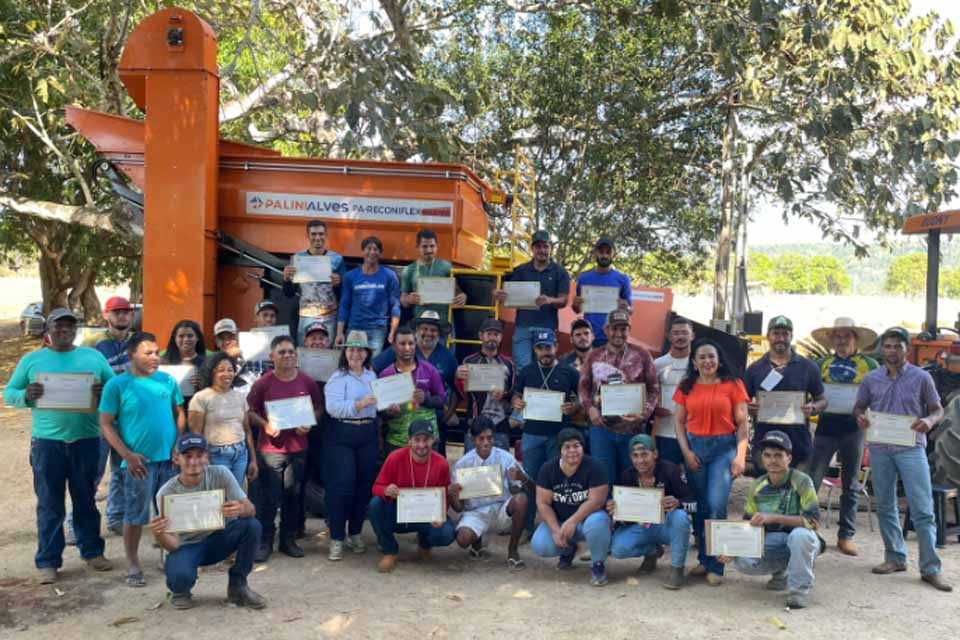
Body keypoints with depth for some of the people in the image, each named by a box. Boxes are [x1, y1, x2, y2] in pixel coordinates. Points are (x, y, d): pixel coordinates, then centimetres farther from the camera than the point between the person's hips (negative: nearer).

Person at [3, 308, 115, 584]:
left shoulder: (93, 357, 7)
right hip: (47, 442, -1)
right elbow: (9, 393, 6)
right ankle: (47, 562, 13)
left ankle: (92, 552, 25)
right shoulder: (31, 360, 5)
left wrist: (104, 393, -15)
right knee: (50, 505, 5)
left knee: (86, 501, 12)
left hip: (87, 441, 1)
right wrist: (26, 395, -16)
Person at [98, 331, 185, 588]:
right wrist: (128, 455, -13)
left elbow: (179, 414, 12)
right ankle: (133, 566, 17)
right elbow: (106, 425, -5)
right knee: (135, 515, 4)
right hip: (139, 461, -3)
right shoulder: (117, 385, -6)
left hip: (170, 458, 4)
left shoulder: (168, 381, 4)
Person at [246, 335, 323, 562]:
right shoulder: (262, 383, -6)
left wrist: (310, 424, -7)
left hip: (298, 448, 3)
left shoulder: (307, 382, 1)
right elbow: (250, 411, 0)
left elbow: (319, 408, 11)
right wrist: (265, 425, -16)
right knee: (268, 498, 2)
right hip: (270, 449, -3)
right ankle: (265, 541, 14)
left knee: (293, 496, 11)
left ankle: (288, 539, 25)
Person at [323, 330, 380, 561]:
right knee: (341, 486, -5)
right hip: (341, 435, -5)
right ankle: (336, 538, 4)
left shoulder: (372, 376, 13)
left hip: (369, 434, 5)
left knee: (365, 485, 8)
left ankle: (355, 533, 23)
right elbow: (333, 407, -18)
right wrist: (359, 404, -28)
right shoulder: (337, 378, -5)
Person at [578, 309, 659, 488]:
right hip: (601, 427, 0)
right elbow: (584, 386, 10)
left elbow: (654, 388, 3)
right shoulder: (594, 356, 6)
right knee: (603, 479, 5)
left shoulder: (641, 355, 2)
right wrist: (590, 408, -8)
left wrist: (645, 411, -13)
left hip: (633, 428, 0)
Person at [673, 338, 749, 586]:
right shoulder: (686, 387, 8)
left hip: (724, 447, -3)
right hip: (694, 447, 3)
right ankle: (704, 559, 22)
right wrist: (686, 451, -3)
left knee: (716, 505, -11)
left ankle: (715, 566, 0)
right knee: (699, 507, 8)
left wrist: (740, 456, -8)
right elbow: (679, 421, 9)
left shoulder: (733, 385, 1)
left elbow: (743, 423, 0)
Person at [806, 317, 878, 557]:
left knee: (851, 484, 9)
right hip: (827, 424, 0)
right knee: (812, 479, -7)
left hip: (854, 426, 0)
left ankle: (846, 535, 18)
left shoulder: (870, 365, 6)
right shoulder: (822, 364, 9)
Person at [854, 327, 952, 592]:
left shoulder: (921, 377, 1)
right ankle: (895, 558, 24)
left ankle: (931, 569, 1)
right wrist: (860, 417, -8)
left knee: (923, 510, -5)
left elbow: (938, 409, 7)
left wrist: (929, 421, -16)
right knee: (885, 507, 10)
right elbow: (859, 407, 15)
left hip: (911, 448, -3)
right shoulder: (870, 379, 6)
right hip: (879, 449, 3)